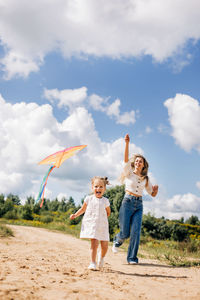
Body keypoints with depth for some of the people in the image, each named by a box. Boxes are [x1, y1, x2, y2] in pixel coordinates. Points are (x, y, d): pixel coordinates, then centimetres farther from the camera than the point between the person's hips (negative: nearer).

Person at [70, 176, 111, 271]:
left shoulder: (105, 201, 2)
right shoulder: (89, 199, 1)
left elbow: (108, 212, 16)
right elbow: (83, 209, 14)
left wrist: (102, 219, 5)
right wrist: (75, 215, 3)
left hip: (102, 225, 2)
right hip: (91, 225, -2)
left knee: (105, 246, 5)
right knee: (94, 243, -13)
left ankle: (101, 257, 37)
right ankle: (93, 263, 2)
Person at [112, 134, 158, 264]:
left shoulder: (145, 179, 16)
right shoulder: (129, 173, 5)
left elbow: (153, 194, 20)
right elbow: (126, 159, -12)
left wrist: (156, 189, -5)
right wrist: (127, 143, -24)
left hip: (139, 205, 3)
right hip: (128, 203, -3)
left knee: (136, 232, -8)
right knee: (125, 233, -5)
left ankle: (132, 258, 3)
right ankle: (117, 240, 30)